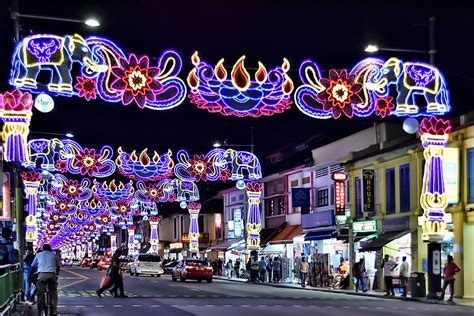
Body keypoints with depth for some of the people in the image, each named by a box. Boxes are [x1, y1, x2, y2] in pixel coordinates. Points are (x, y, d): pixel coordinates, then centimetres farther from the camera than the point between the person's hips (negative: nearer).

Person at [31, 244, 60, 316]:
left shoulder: (38, 255, 20)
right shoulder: (53, 255, 20)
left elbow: (33, 266, 23)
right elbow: (58, 266, 24)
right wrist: (57, 273, 40)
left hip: (41, 275, 0)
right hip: (52, 275, 0)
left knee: (40, 295, 3)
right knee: (53, 293, 11)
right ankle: (54, 310, 3)